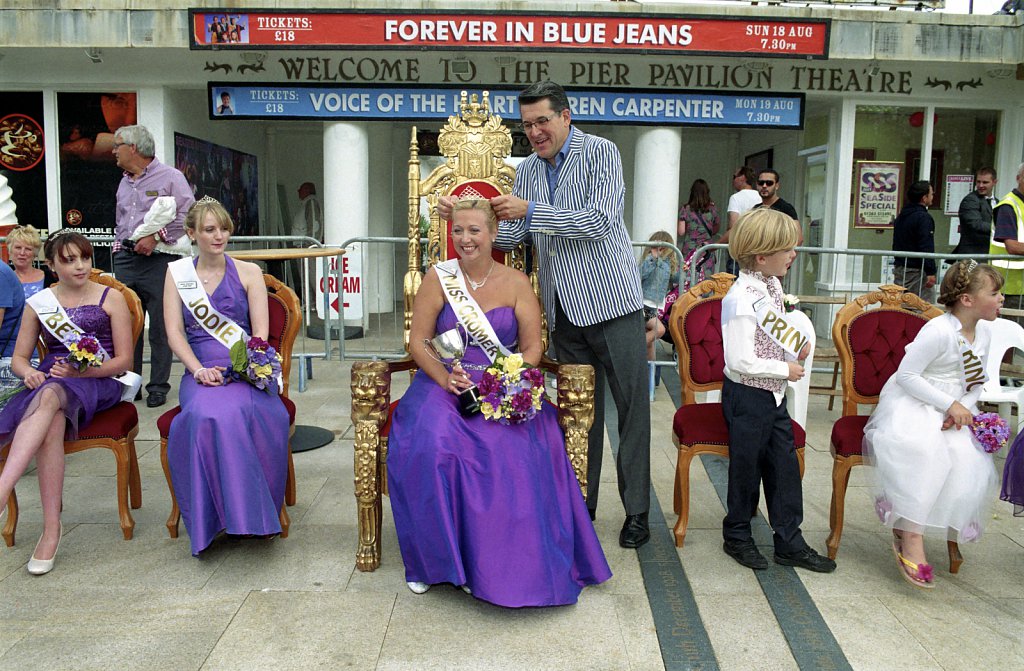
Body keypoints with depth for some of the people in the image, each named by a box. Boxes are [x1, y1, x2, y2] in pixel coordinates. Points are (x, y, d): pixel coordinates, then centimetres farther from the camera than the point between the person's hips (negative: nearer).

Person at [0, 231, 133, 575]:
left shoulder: (111, 298, 8)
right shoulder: (39, 303, 17)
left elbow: (124, 360, 2)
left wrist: (81, 371, -14)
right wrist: (28, 373, -7)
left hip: (99, 383, -2)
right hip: (49, 382, 2)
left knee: (49, 396, -38)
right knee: (52, 423, -35)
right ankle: (51, 529, -36)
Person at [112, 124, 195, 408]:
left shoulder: (170, 177, -2)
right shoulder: (124, 183, 20)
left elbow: (189, 216, -11)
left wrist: (156, 236, -16)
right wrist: (119, 249, 17)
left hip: (158, 260, -6)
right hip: (125, 261, 7)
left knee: (160, 328, -3)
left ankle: (158, 387, 5)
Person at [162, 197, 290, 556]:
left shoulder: (248, 272, 12)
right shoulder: (177, 273, 15)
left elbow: (260, 331, 4)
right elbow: (174, 332, 5)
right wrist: (199, 370, -12)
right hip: (200, 372, 1)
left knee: (234, 410, -35)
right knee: (207, 414, -34)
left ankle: (249, 512, -22)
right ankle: (214, 517, -23)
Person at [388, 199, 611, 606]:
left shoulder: (516, 283, 5)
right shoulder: (438, 279, 5)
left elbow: (532, 347, 2)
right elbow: (418, 341, 1)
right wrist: (444, 378, -17)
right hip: (444, 384, 0)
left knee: (514, 448, -31)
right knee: (431, 443, -31)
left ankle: (495, 562, -15)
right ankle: (436, 557, -10)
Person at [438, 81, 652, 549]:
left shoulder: (600, 153, -6)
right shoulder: (528, 169, 14)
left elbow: (601, 220, -19)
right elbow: (511, 235, 14)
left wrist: (530, 211, -20)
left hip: (610, 300, -5)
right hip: (564, 311, 6)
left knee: (632, 407, 0)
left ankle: (636, 513, 10)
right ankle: (580, 507, 21)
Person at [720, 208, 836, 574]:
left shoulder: (773, 286, 4)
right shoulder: (741, 298, -25)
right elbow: (741, 361, -28)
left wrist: (795, 351, 4)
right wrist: (785, 370, -18)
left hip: (774, 393, 9)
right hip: (747, 396, -8)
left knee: (785, 464, 12)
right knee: (747, 464, 7)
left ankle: (789, 541, 24)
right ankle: (737, 535, 28)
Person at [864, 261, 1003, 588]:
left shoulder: (983, 333, 6)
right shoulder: (939, 331, -17)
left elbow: (976, 384, 14)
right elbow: (906, 375, -18)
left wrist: (963, 409, -7)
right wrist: (950, 404, -19)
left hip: (952, 410, 7)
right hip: (912, 404, -7)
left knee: (971, 462, -18)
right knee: (920, 450, -36)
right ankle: (910, 536, -30)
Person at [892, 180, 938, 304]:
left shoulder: (900, 216, 15)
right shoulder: (923, 218, -14)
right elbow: (926, 247, -19)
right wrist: (930, 272, -19)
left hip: (899, 268, 9)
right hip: (917, 271, -9)